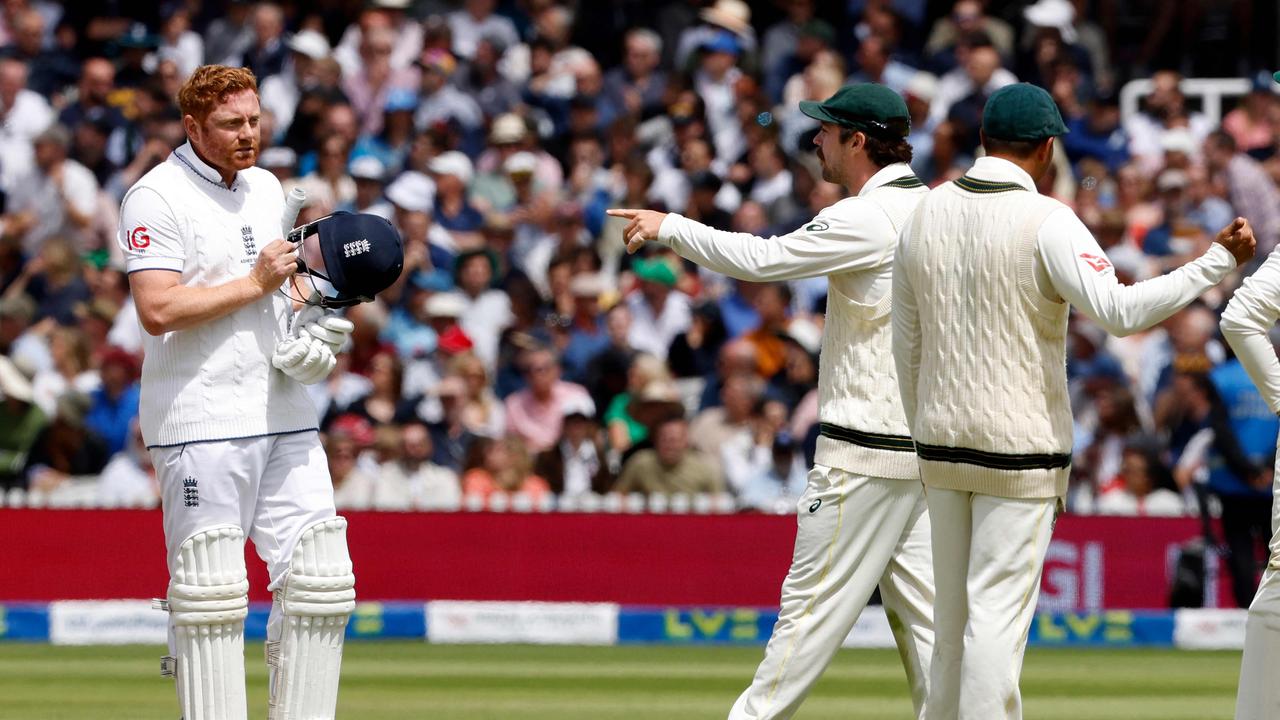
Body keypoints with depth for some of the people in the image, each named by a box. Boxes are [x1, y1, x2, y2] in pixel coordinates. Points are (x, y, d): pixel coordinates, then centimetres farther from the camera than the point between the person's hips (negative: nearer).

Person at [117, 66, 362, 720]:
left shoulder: (266, 188, 16)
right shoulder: (158, 197, -9)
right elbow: (158, 310, -19)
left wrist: (311, 329, 10)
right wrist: (255, 283, -15)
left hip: (283, 415, 8)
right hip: (201, 421, -7)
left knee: (320, 580, 2)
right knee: (210, 593, -6)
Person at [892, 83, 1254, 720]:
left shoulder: (926, 214, 4)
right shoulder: (1045, 221, -14)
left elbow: (907, 347, 10)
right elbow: (1120, 310, -27)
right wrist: (1219, 261, -23)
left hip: (942, 445, 6)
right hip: (1021, 450, -6)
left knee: (951, 611, 15)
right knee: (998, 612, -4)